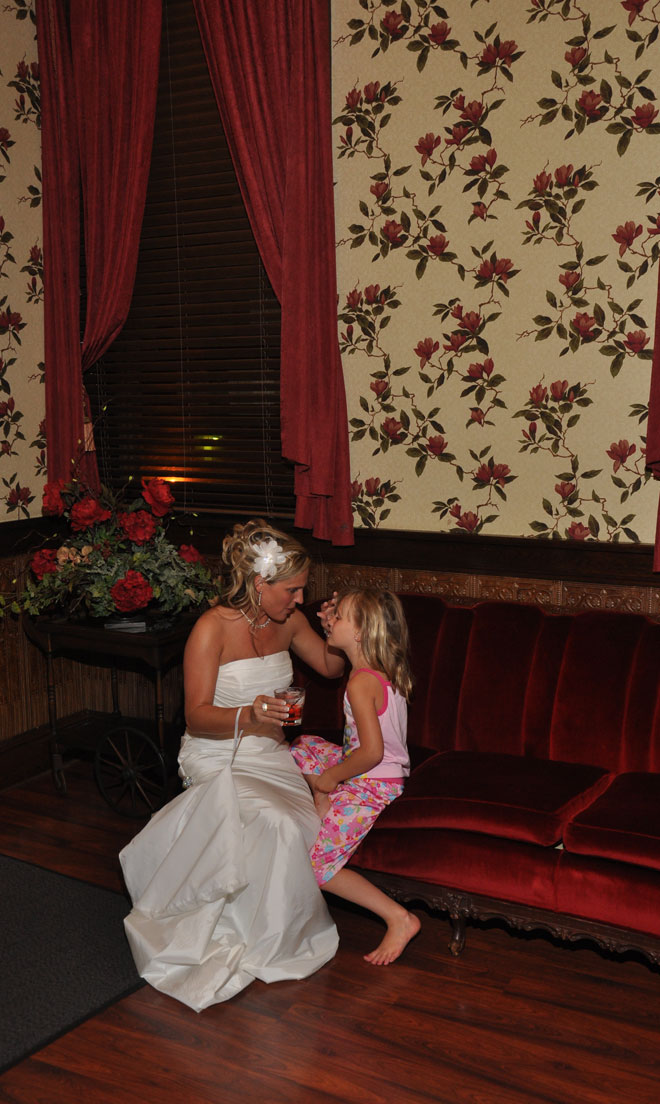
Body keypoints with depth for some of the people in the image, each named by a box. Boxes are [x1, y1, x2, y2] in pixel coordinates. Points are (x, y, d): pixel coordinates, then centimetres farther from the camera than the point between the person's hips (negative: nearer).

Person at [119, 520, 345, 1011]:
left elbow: (331, 667, 21)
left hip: (270, 752, 6)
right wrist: (248, 716, -35)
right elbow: (197, 717, -16)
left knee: (305, 826, -25)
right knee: (278, 825, -32)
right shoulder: (213, 629, -15)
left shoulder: (288, 621, 4)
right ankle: (264, 943, -8)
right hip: (219, 757, -5)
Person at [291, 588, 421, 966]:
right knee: (304, 748, 22)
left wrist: (332, 776, -15)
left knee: (317, 868, -6)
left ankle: (399, 919, -6)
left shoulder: (361, 683, -25)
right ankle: (328, 829, 20)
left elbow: (372, 751, -29)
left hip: (371, 786, -10)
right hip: (390, 774, 10)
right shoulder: (385, 670, 2)